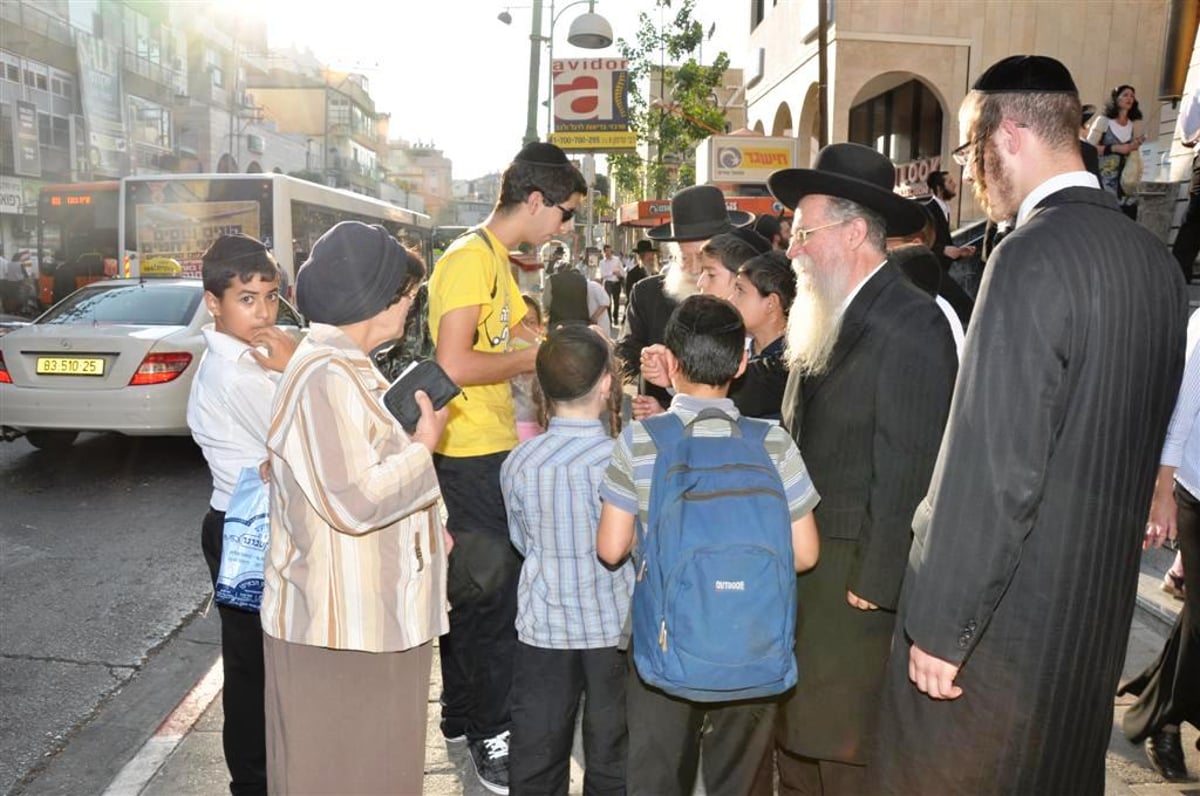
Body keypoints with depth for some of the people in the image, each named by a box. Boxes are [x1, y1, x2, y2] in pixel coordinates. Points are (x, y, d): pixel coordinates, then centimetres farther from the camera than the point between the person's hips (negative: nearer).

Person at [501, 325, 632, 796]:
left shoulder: (517, 463, -9)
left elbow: (522, 541, 5)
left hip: (543, 626, 2)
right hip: (616, 626, -2)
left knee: (536, 756, 15)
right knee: (612, 755, 16)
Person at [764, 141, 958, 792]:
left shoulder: (910, 323, -15)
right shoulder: (824, 319, 10)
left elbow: (910, 468, -18)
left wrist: (875, 582, -16)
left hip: (856, 568, -8)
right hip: (803, 553, 8)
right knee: (796, 730, 18)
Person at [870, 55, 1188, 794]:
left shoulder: (1033, 257, -22)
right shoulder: (1154, 257, 4)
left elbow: (994, 463, -25)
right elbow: (1130, 436, 12)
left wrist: (941, 623, -17)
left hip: (1006, 606, -8)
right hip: (1099, 598, 8)